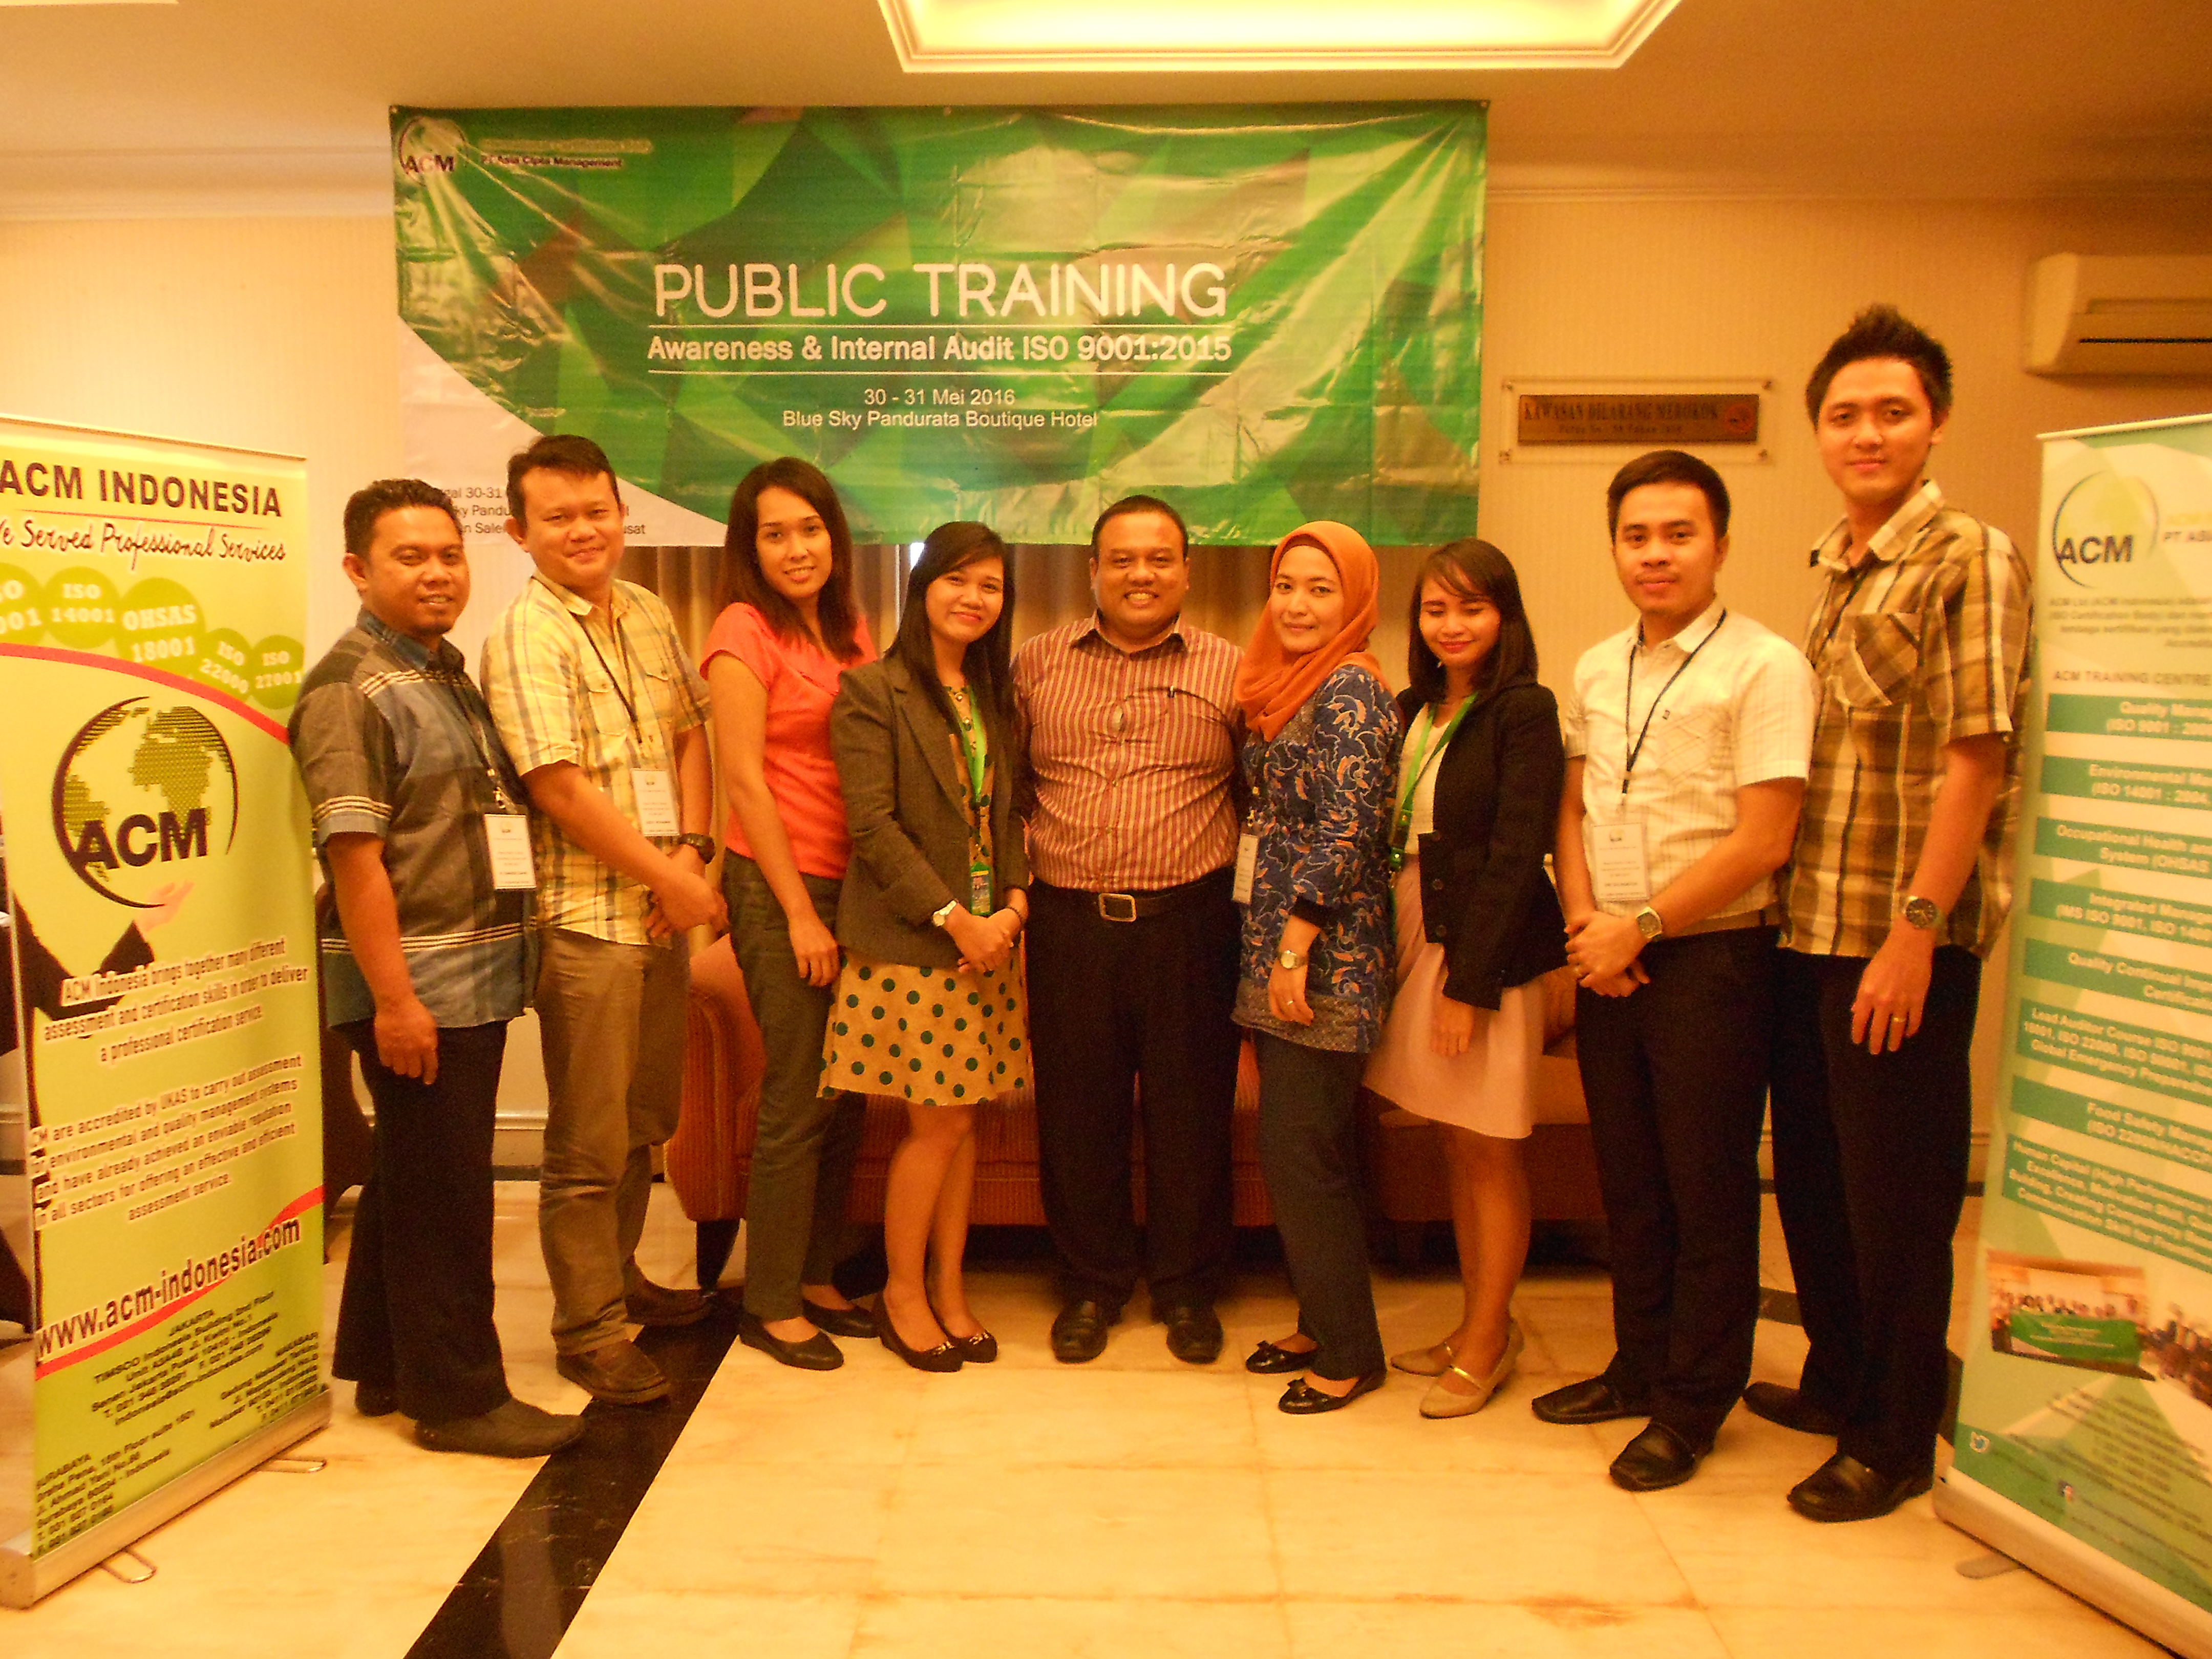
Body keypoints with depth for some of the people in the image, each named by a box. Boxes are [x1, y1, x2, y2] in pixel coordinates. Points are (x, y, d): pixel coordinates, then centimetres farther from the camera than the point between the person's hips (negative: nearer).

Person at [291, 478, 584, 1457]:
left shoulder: (449, 672, 16)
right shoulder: (349, 689, -11)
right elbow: (354, 854, -18)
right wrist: (394, 997, -22)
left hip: (477, 977, 9)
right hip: (414, 983, -9)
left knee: (416, 1179, 17)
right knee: (443, 1192, -2)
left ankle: (382, 1367, 31)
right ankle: (457, 1397, 11)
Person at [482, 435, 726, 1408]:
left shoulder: (649, 617, 11)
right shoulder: (526, 636, -12)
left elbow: (689, 733, 12)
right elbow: (560, 788, -17)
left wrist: (691, 851, -4)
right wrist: (670, 880, -12)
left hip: (665, 910, 7)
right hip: (587, 916, -7)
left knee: (648, 1118, 19)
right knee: (590, 1142, 2)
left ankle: (619, 1277, 36)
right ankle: (589, 1330, 16)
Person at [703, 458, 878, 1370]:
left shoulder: (848, 629, 12)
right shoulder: (744, 631, -8)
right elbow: (745, 780, -12)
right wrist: (800, 913, -12)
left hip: (853, 882, 7)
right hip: (779, 884, -7)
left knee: (846, 1093, 12)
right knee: (797, 1100, -1)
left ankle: (816, 1278, 27)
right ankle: (770, 1305, 14)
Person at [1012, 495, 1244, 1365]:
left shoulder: (1229, 670, 3)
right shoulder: (1038, 663, 7)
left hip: (1188, 924, -1)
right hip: (1068, 923, 1)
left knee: (1189, 1107, 8)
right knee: (1076, 1106, 10)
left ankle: (1187, 1284, 27)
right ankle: (1093, 1279, 29)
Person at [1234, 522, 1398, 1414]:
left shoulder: (1352, 688, -13)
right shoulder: (1282, 686, 15)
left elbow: (1348, 828, -20)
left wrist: (1294, 949, -20)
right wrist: (1270, 954, 14)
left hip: (1325, 959, -9)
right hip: (1275, 949, 9)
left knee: (1302, 1155, -3)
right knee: (1299, 1151, 14)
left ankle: (1349, 1354, 11)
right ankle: (1321, 1323, 27)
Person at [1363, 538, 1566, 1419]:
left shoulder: (1524, 712, -10)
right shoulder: (1412, 710, 10)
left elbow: (1515, 855, -16)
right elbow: (1389, 835, 10)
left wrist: (1470, 982, -18)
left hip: (1488, 949, -7)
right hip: (1419, 933, 7)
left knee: (1490, 1150, 5)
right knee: (1455, 1146, 14)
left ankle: (1487, 1343, 19)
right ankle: (1477, 1325, 28)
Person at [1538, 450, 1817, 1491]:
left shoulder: (1764, 668, -10)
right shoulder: (1597, 671, 10)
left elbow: (1763, 838, -15)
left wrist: (1639, 927, -13)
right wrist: (1584, 923, -2)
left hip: (1710, 961, -6)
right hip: (1608, 961, 6)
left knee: (1707, 1191, 5)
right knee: (1627, 1179, 15)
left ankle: (1692, 1405, 20)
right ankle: (1638, 1365, 32)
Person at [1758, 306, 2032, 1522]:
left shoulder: (1969, 558, -10)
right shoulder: (1834, 568, 13)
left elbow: (1976, 758, -16)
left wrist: (1915, 932, -20)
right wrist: (1803, 911, 12)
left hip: (1904, 943, -8)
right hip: (1808, 930, 8)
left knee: (1898, 1196, 5)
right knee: (1810, 1174, 18)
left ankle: (1896, 1442, 21)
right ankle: (1838, 1379, 38)